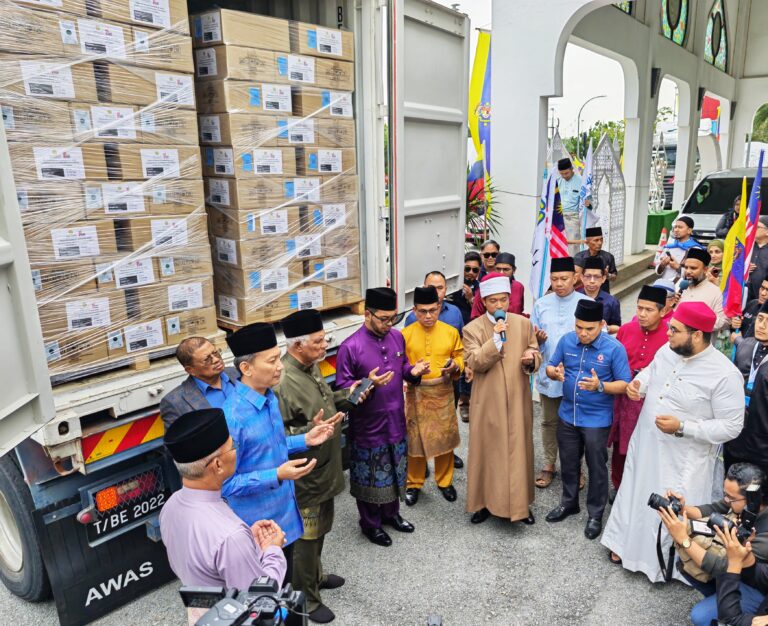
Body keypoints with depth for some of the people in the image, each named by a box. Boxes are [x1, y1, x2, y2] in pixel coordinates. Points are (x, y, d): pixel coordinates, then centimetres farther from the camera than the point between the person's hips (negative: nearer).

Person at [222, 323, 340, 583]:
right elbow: (225, 484, -23)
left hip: (285, 512, 7)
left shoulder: (270, 398, -2)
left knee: (285, 582, 25)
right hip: (259, 524, -7)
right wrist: (277, 476, -30)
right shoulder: (233, 418, -28)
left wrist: (306, 440, -2)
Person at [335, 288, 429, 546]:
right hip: (368, 427, -5)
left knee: (394, 472, 22)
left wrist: (414, 372, -9)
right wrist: (368, 384, -31)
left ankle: (391, 513, 45)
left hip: (396, 422, 6)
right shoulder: (350, 347, -19)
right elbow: (342, 388, -15)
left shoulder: (397, 337, 0)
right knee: (370, 478, 11)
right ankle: (370, 523, 34)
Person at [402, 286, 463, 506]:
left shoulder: (451, 332, -1)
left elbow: (461, 356, 7)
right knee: (415, 438, 7)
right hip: (416, 393, -1)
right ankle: (414, 484, 26)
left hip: (443, 392, 1)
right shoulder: (405, 334, -6)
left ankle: (445, 481, 31)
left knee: (445, 438, 11)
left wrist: (455, 366, -14)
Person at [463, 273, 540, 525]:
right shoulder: (472, 329, -5)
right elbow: (475, 363, -15)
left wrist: (531, 359, -15)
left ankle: (521, 503, 28)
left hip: (518, 401, 2)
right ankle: (486, 502, 25)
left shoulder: (524, 323, 3)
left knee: (519, 451, 12)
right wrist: (496, 337, -23)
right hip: (488, 404, -2)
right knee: (487, 452, 9)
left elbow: (536, 353, 8)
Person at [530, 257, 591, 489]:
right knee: (549, 422, 15)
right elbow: (532, 340, 6)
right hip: (548, 374, 2)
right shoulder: (541, 304, 2)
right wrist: (537, 338, -16)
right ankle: (549, 465, 30)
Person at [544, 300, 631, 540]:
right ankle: (569, 502, 41)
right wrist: (555, 372, -21)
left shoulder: (614, 348, -17)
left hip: (597, 419, -4)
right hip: (568, 415, 4)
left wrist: (600, 386, -31)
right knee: (568, 463, 20)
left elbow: (625, 384, -14)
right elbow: (550, 366, 4)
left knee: (596, 468, 12)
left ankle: (596, 514, 30)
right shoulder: (566, 340, -6)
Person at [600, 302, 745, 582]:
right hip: (645, 445, 6)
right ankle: (627, 543, 46)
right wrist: (638, 383, -7)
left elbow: (731, 427, -19)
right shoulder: (667, 350, -6)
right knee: (635, 495, 22)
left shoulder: (725, 374, -23)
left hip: (683, 461, -6)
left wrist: (682, 427, -26)